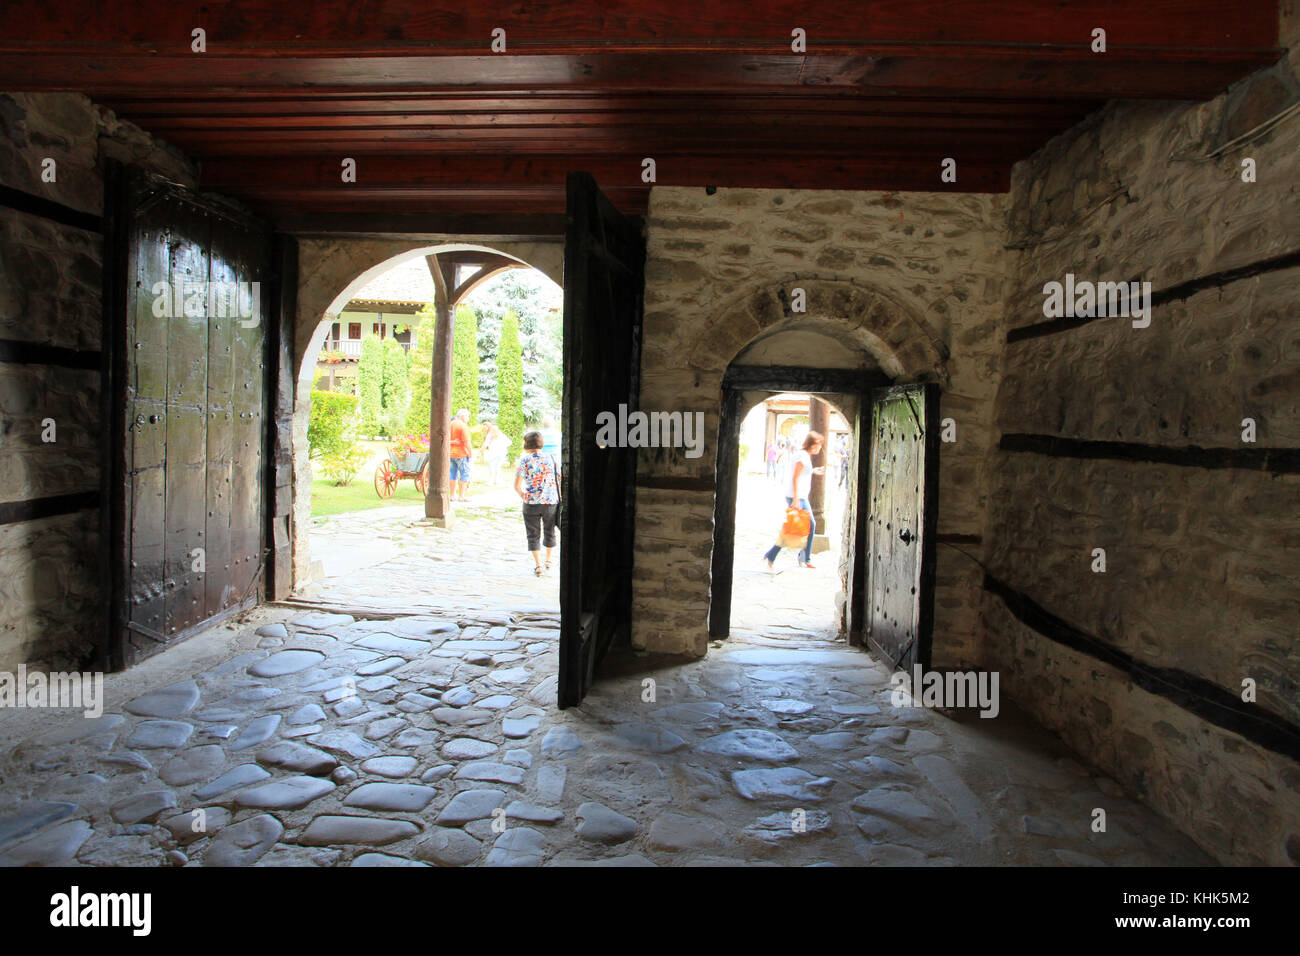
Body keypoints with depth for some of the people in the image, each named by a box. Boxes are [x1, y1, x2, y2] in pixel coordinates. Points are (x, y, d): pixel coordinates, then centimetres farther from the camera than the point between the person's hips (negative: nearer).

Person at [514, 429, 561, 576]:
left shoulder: (525, 460, -5)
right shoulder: (553, 458, 2)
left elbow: (517, 486, -9)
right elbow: (561, 481, 1)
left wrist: (524, 497, 8)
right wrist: (559, 498, 13)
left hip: (531, 503, -2)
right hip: (551, 502, 2)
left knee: (533, 535, 11)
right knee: (549, 531, 22)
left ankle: (538, 566, 7)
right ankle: (548, 561, 34)